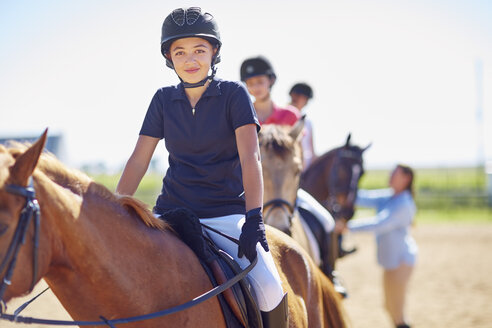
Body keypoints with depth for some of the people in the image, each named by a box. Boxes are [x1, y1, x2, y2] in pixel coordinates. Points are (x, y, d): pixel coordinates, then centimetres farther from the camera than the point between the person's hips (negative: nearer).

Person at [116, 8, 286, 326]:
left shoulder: (234, 94, -2)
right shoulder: (164, 100, 8)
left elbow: (250, 157, -12)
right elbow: (139, 161, 8)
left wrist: (254, 219, -25)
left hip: (227, 214, -3)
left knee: (269, 291, -24)